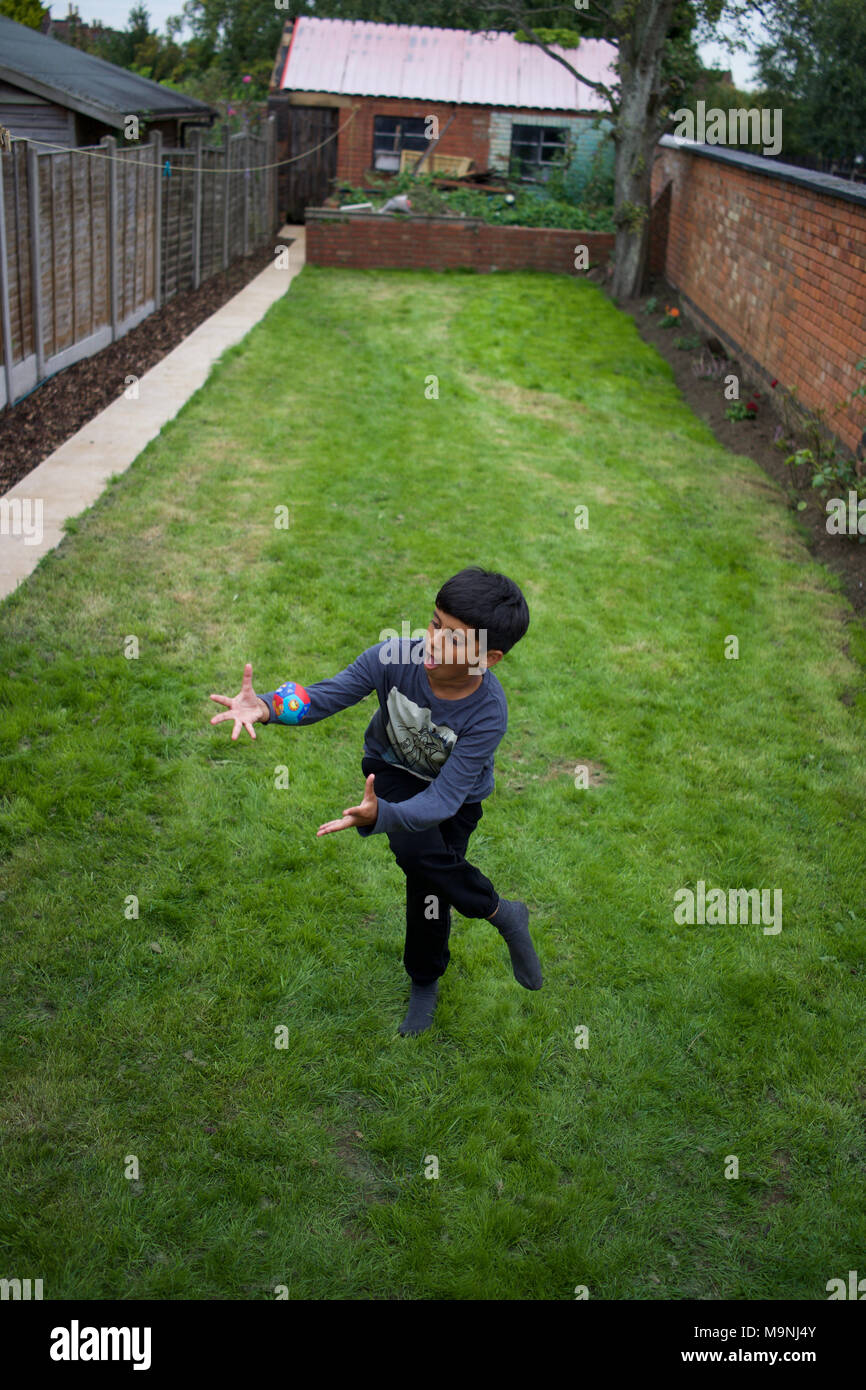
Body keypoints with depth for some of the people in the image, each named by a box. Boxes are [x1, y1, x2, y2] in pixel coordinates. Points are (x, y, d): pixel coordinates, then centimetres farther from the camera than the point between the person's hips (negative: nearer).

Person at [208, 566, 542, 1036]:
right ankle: (499, 912, 3)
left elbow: (441, 801, -40)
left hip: (455, 791, -1)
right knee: (415, 848, -25)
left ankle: (424, 982, 31)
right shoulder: (395, 657, -31)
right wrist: (266, 706, -43)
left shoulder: (486, 715, -37)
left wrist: (378, 816, -59)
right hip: (393, 770, 1)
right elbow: (324, 696, -23)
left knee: (429, 881, -1)